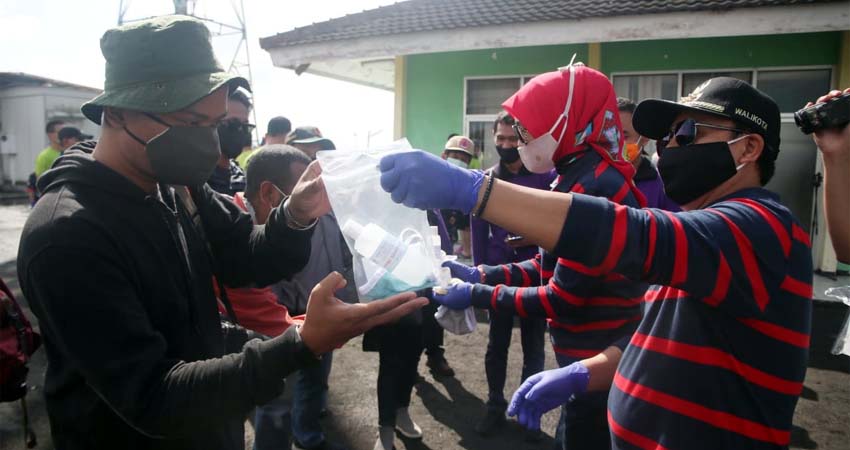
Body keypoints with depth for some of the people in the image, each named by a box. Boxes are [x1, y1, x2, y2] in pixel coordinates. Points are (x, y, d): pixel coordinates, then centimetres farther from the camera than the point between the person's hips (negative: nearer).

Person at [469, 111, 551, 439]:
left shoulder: (545, 176, -3)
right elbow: (478, 231, 4)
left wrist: (534, 238, -18)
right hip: (498, 273, 1)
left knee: (533, 344, 11)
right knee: (497, 343, 11)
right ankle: (495, 406, 26)